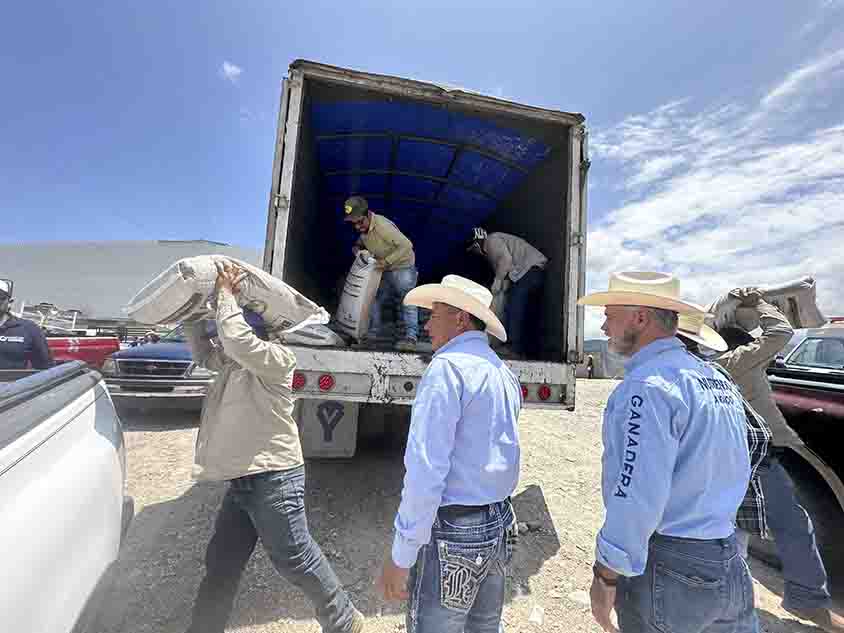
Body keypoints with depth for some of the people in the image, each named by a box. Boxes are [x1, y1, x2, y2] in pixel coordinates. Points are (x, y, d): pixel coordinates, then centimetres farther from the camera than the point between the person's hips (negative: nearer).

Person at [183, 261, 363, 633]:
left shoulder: (277, 358, -12)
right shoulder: (233, 364, 15)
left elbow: (237, 340, -26)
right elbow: (201, 351, 25)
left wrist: (226, 294, -13)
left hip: (273, 479, -9)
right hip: (241, 482, 9)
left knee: (295, 560, 3)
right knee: (220, 566, 18)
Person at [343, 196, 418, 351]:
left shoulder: (382, 225, -29)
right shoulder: (364, 227, -4)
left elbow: (406, 245, -32)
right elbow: (362, 240, 20)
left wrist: (387, 261, -33)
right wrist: (357, 246, -3)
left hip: (402, 266, -8)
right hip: (385, 270, 8)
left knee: (407, 299, -12)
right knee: (377, 298, 8)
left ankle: (411, 337, -13)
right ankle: (374, 331, 16)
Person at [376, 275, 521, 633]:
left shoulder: (448, 366, -19)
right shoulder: (504, 373, 7)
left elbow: (425, 469, -23)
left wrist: (399, 556, -17)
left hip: (453, 533, -8)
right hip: (501, 523, 8)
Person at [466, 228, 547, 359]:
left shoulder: (492, 240, -2)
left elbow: (506, 260, -18)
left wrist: (497, 280, -12)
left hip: (530, 269, -10)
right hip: (535, 272, 10)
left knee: (514, 311, -10)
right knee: (529, 313, 12)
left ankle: (516, 350, -7)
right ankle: (531, 349, 17)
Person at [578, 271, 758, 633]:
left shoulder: (648, 385, -23)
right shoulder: (717, 380, 6)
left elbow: (638, 496, -27)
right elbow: (732, 472, 13)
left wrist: (605, 575, -17)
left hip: (668, 568, -7)